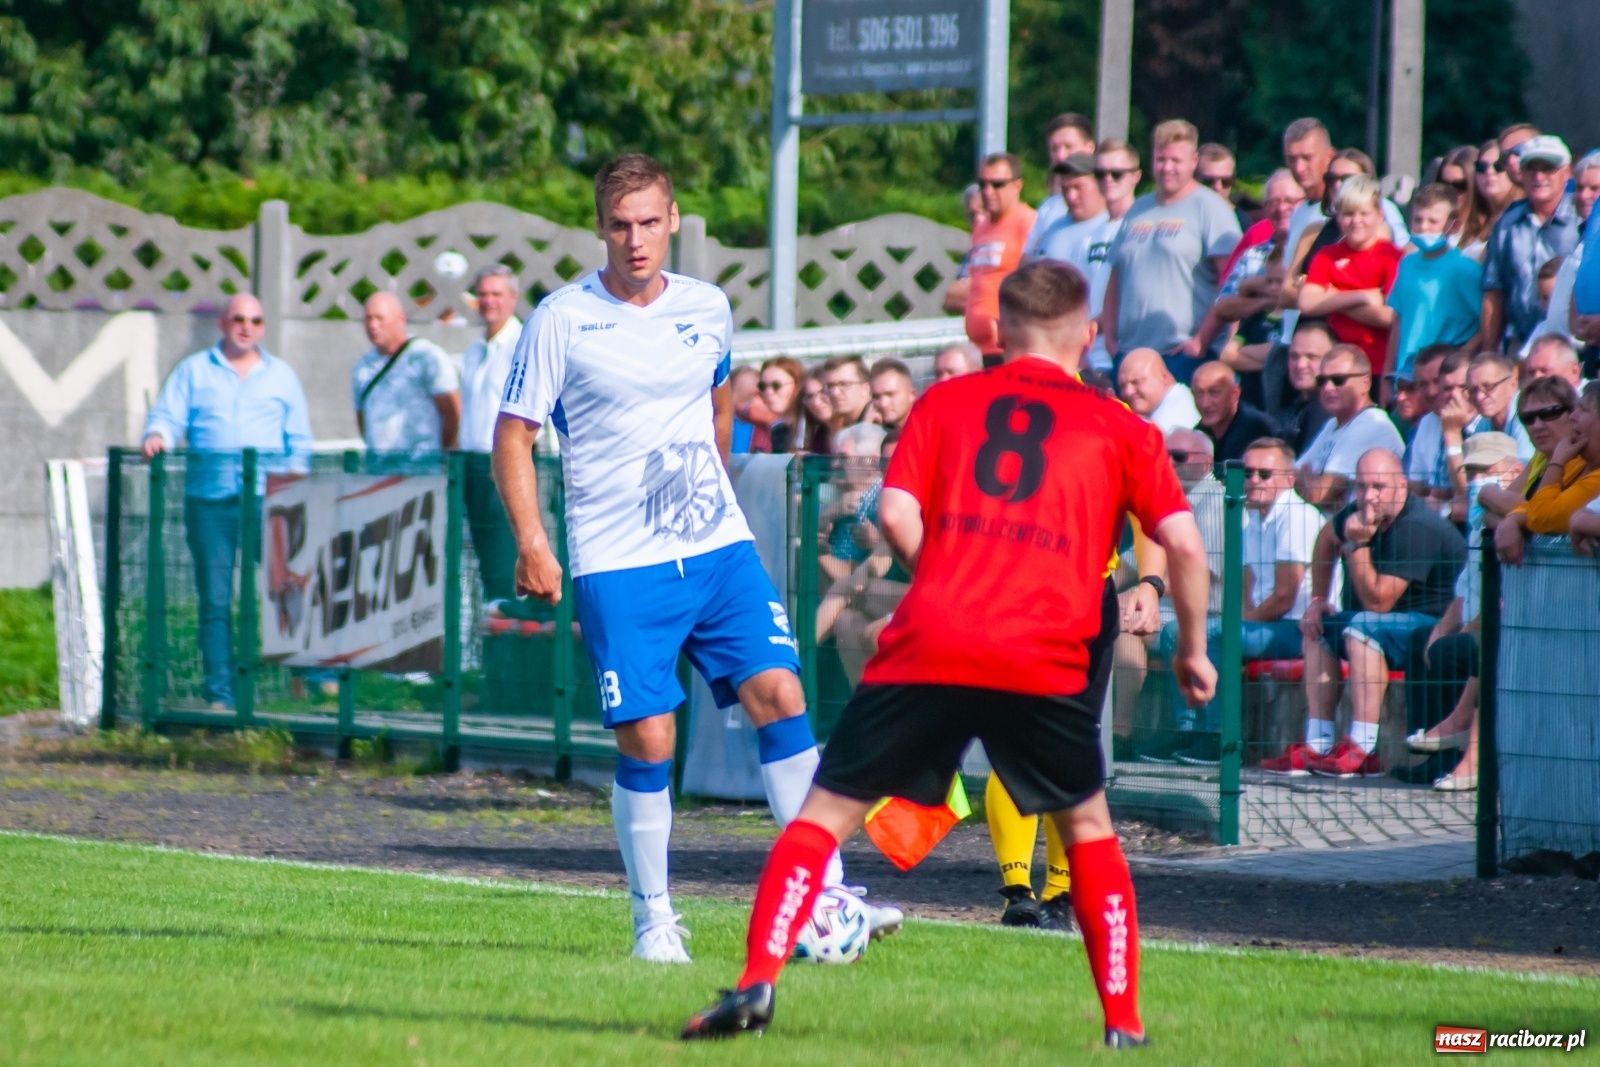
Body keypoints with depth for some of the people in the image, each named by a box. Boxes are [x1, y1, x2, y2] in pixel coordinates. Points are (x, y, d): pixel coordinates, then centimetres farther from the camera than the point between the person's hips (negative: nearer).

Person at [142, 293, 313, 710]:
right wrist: (157, 437, -15)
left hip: (266, 493, 0)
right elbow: (167, 417, 8)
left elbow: (299, 440, 17)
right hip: (209, 498, 0)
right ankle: (218, 694, 0)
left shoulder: (281, 376, 18)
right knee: (214, 597, -2)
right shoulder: (194, 371, 16)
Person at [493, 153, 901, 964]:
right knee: (646, 740, -6)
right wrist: (531, 542, -13)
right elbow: (512, 435, -3)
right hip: (617, 566, -3)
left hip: (719, 550, 3)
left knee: (778, 694, -10)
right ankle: (653, 918, 10)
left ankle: (824, 895, -6)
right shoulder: (563, 320, -6)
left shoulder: (708, 311, 7)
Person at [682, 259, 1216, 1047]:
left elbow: (896, 514, 3)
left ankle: (757, 983, -9)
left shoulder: (946, 403, 14)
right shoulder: (1118, 427, 14)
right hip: (1046, 659, 0)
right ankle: (1123, 1019, 17)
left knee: (826, 811, 7)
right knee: (1087, 826, 22)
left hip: (928, 650, 0)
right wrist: (1193, 650, 19)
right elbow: (1184, 545, 7)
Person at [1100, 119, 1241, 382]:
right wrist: (1110, 338, 11)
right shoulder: (1138, 210, 19)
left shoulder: (1209, 208, -1)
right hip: (1128, 355, 6)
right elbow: (1115, 279, 23)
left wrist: (1203, 340, -14)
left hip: (1183, 355, -6)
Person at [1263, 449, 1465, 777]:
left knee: (1362, 627, -31)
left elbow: (1377, 602, -26)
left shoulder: (1415, 528, -25)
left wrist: (1357, 544, -26)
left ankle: (1362, 749, -35)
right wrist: (1317, 599, 19)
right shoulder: (1361, 513, 2)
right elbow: (1328, 539, 26)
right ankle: (1318, 746, -1)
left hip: (1437, 626, -10)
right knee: (1317, 627, 10)